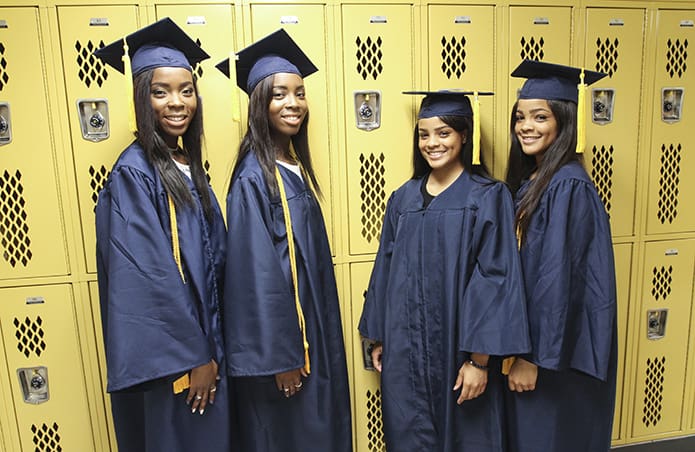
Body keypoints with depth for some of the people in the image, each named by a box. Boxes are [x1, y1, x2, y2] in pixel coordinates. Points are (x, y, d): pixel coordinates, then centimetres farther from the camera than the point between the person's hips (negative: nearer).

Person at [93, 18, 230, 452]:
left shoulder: (188, 166, 6)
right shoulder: (133, 174, -18)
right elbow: (148, 277, -21)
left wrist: (211, 348, 9)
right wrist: (194, 356, -16)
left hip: (204, 346, 8)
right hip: (168, 360, -8)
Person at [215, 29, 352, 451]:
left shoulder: (296, 165, 6)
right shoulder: (254, 177, -19)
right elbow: (257, 274, -21)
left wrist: (318, 337, 15)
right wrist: (279, 357, -17)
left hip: (313, 326, 8)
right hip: (280, 337, -8)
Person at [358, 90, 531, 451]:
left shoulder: (488, 197, -8)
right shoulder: (403, 198, 5)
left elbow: (495, 278, -12)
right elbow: (386, 270, 8)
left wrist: (480, 358, -15)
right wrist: (378, 338, 10)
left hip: (459, 347, -3)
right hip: (405, 347, 4)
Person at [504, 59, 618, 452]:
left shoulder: (569, 186, -21)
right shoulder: (529, 180, 6)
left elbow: (559, 279, -24)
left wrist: (534, 357, -20)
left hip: (559, 348, -8)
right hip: (530, 334, 8)